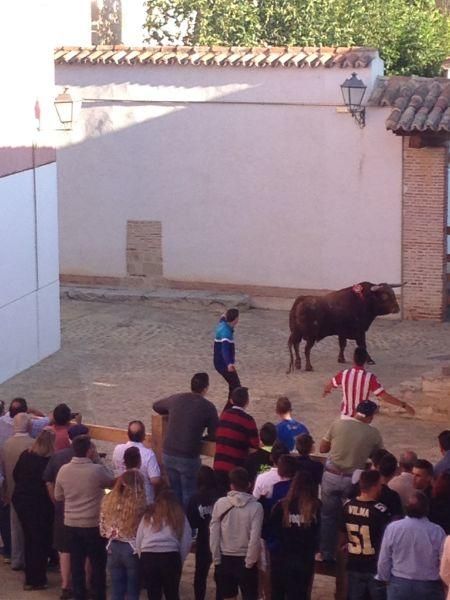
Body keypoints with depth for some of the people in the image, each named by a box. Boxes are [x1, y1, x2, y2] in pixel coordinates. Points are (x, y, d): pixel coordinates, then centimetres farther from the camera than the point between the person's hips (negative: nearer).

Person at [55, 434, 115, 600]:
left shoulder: (63, 470, -4)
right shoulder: (97, 470, -18)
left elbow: (58, 496, 8)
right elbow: (113, 481, 1)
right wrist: (97, 460, 2)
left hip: (71, 524, 4)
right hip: (93, 524, -4)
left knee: (77, 564, 11)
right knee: (98, 564, 7)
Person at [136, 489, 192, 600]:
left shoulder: (148, 515, 18)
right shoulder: (179, 516, 14)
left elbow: (138, 540, 13)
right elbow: (186, 542, 7)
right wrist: (180, 561, 15)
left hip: (148, 556, 1)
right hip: (170, 556, -1)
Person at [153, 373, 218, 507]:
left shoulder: (176, 399, 4)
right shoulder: (208, 407, -8)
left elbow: (156, 406, 23)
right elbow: (214, 435, -3)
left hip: (168, 454, 5)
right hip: (189, 457, -5)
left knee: (175, 492, 17)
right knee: (189, 494, 7)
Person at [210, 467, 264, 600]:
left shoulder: (220, 504, -6)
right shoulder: (255, 507, -12)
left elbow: (214, 534, -5)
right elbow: (255, 538, -16)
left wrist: (216, 559, 2)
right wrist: (250, 562, -7)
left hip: (225, 559, 3)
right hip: (245, 560, -2)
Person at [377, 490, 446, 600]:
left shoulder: (393, 528, -10)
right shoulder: (437, 531, -14)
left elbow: (383, 560, -3)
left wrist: (385, 578, 15)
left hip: (399, 584, 1)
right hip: (429, 587, -1)